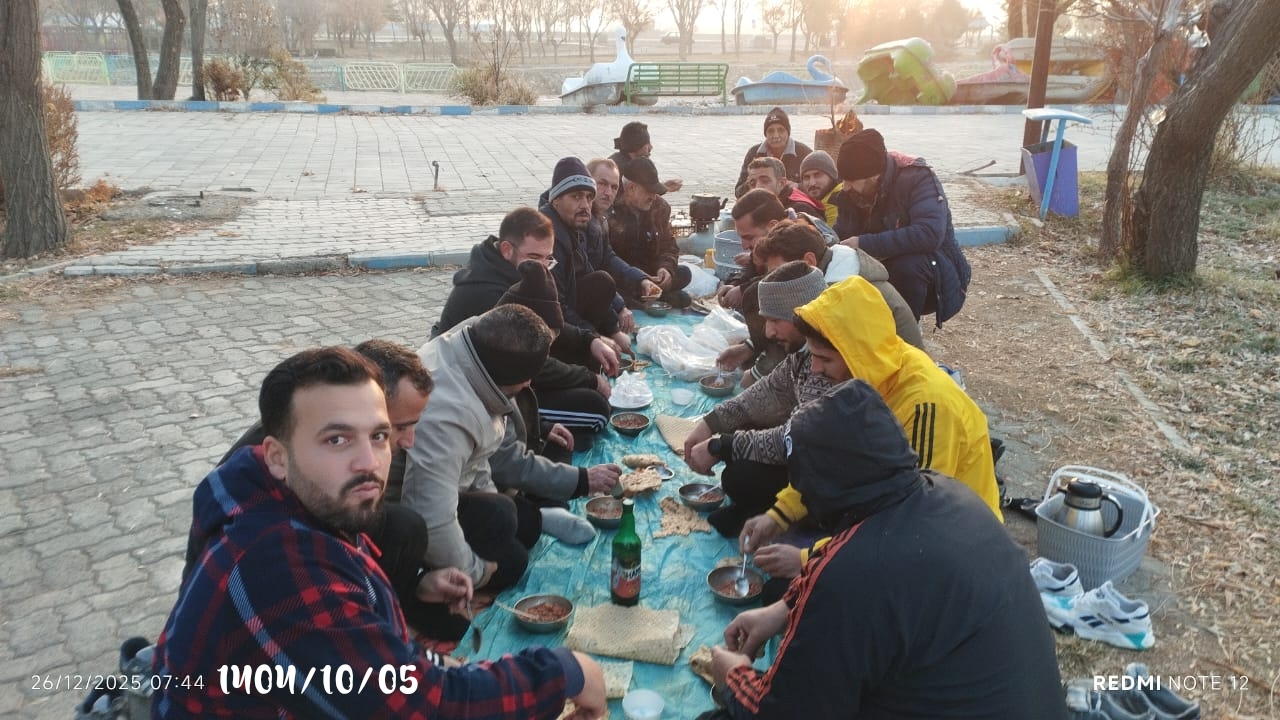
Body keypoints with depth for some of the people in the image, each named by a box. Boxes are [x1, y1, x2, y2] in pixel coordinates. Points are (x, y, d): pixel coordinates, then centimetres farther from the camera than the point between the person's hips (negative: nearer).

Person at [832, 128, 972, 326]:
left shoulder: (918, 178, -25)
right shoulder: (850, 193, -5)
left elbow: (929, 234, -40)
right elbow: (841, 238, -6)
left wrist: (864, 243, -38)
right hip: (887, 274, 6)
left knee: (907, 264, -36)